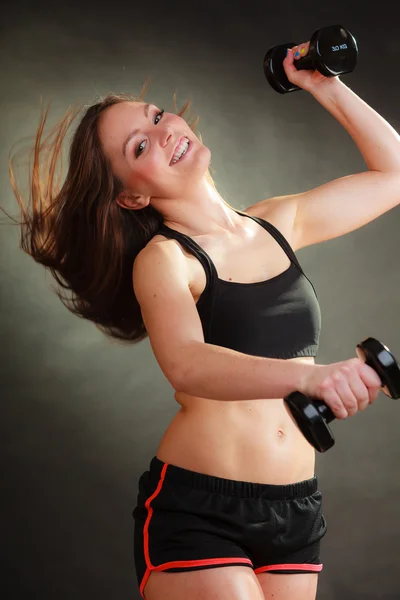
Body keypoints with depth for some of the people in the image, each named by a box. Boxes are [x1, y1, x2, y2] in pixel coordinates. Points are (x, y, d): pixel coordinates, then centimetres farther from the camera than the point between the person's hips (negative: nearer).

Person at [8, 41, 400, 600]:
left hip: (296, 510, 5)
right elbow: (186, 365, -30)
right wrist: (309, 375, -45)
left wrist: (326, 88, 14)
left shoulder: (279, 224, 7)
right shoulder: (161, 258, -9)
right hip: (197, 510, -5)